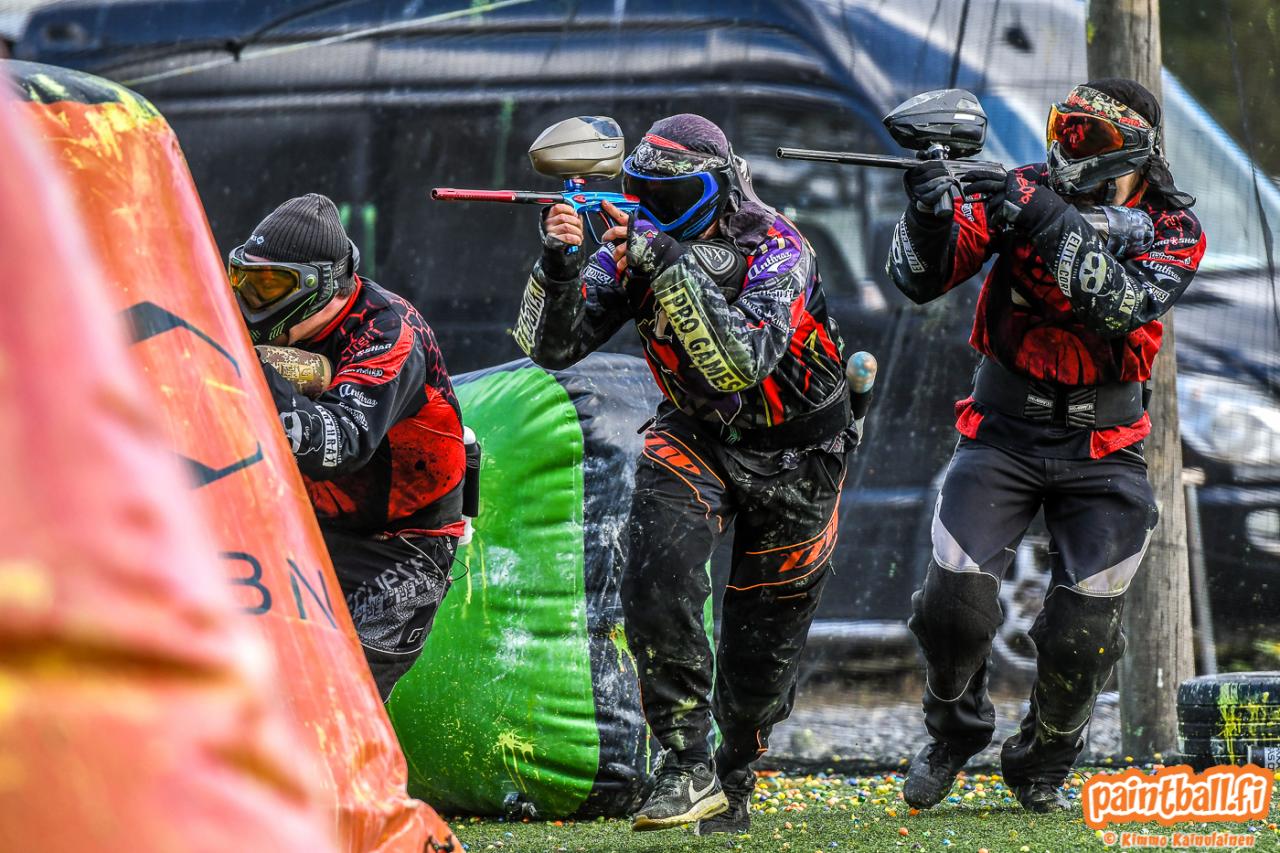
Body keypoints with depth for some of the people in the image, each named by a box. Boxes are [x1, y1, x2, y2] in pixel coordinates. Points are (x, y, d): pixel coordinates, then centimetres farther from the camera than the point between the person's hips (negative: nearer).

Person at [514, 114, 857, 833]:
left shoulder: (775, 250, -26)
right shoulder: (636, 244, -13)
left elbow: (743, 364, -41)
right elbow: (551, 347, -15)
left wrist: (672, 265, -45)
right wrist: (560, 262, -33)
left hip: (794, 453, -2)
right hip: (696, 436, 2)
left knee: (765, 638, 8)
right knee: (658, 580, -26)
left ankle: (736, 775, 34)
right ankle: (687, 767, -22)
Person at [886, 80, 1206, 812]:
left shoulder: (1173, 228, -8)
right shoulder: (1020, 192, -7)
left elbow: (1125, 305, -27)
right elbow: (921, 279, -11)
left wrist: (1049, 224, -35)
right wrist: (929, 216, -33)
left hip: (1101, 451, 0)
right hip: (1004, 434, 0)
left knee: (1081, 637, -5)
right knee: (955, 603, -13)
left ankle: (1043, 765, 24)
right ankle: (954, 731, 18)